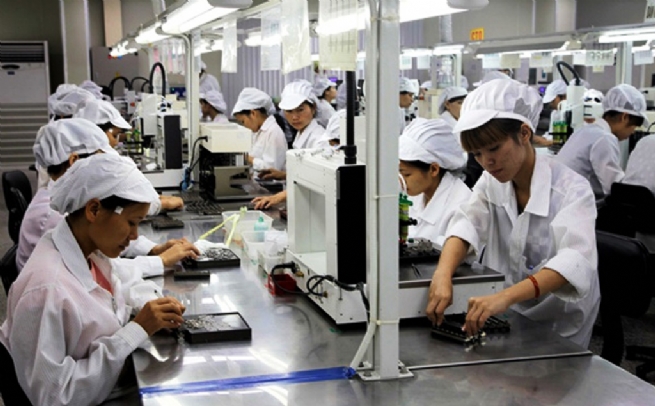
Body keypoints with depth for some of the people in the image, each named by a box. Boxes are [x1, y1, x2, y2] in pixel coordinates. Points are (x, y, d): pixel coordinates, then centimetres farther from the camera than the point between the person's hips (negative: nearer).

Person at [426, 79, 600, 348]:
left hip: (558, 325, -4)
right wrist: (443, 275, -36)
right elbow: (467, 224, -15)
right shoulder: (492, 182, 2)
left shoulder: (570, 189, -16)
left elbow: (574, 261, -32)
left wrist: (506, 296, -48)